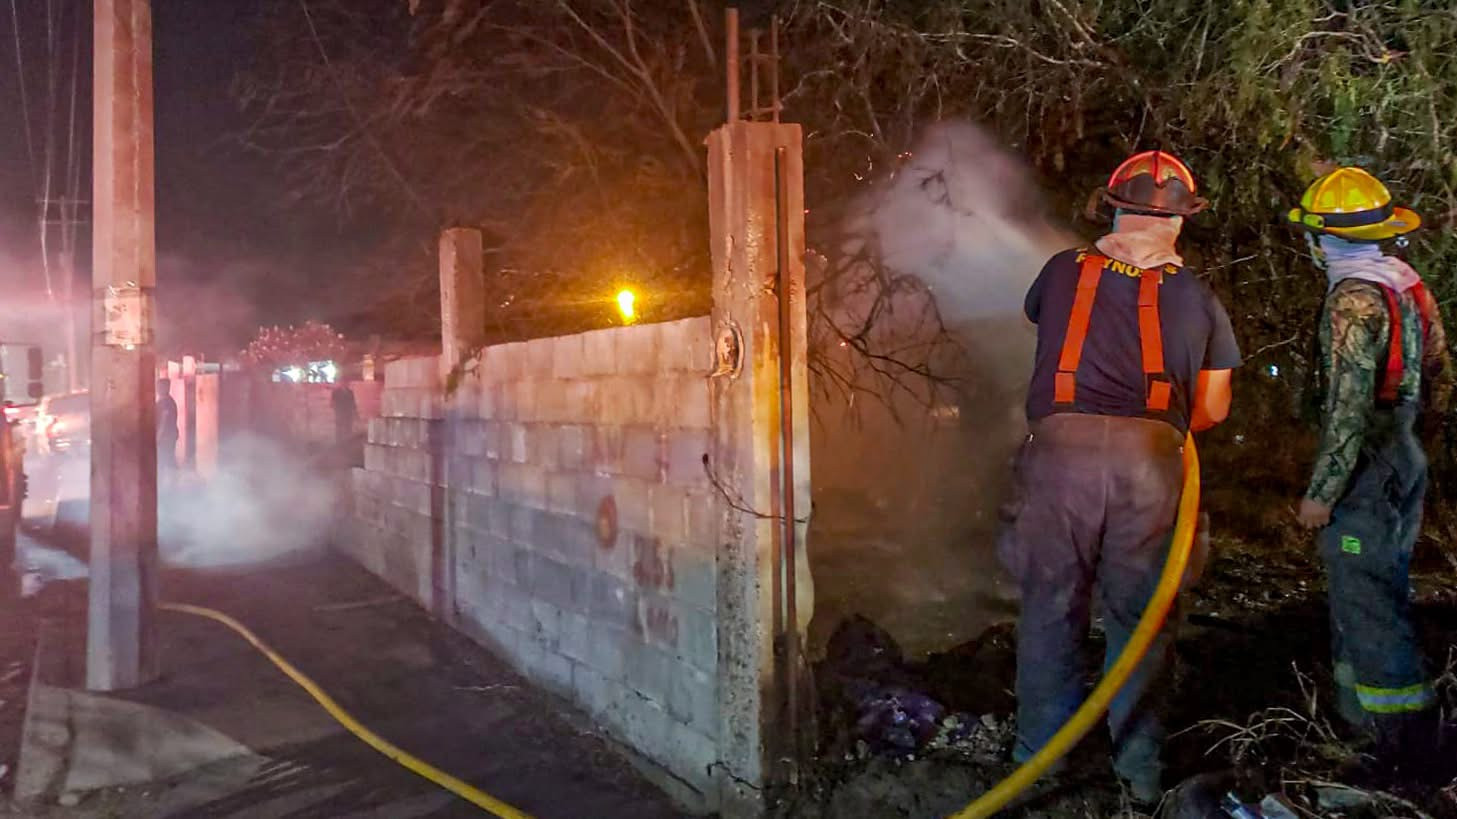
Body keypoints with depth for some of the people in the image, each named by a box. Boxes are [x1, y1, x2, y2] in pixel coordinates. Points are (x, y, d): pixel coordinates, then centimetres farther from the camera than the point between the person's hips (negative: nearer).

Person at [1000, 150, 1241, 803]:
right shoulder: (1197, 298, 12)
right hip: (1151, 459, 1)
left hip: (1062, 447, 0)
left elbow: (1035, 316, 32)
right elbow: (1213, 408, 14)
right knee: (1137, 613, 12)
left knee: (1051, 606, 11)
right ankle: (1139, 767, 21)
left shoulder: (1064, 272, 11)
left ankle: (1040, 755, 22)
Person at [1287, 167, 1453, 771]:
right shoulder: (1407, 283, 9)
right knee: (1378, 592, 18)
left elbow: (1348, 408, -25)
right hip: (1405, 460, 10)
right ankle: (1362, 711, 31)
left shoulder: (1353, 299, -20)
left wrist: (1320, 491, -20)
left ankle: (1405, 736, 7)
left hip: (1364, 469, -10)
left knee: (1367, 602, -1)